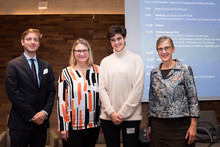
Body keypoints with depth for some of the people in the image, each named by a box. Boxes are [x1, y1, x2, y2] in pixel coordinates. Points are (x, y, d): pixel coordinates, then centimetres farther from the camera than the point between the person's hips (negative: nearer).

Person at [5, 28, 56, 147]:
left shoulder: (46, 66, 12)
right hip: (20, 124, -4)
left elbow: (51, 91, 9)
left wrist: (45, 112, -8)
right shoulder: (13, 65, -2)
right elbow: (13, 94, -9)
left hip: (41, 122, 4)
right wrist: (32, 115, -12)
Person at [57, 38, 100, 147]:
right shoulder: (66, 73, -3)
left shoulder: (97, 70, 4)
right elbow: (61, 100, -3)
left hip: (93, 125, 3)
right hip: (73, 126, -2)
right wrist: (62, 127, -5)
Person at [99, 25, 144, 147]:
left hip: (131, 116, -2)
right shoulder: (105, 61, 9)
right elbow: (102, 89, 4)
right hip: (108, 117, 3)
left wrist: (122, 113, -9)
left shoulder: (136, 59, 0)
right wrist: (111, 112, -7)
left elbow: (138, 90, -6)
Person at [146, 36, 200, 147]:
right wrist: (149, 126, 12)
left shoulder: (185, 70, -3)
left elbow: (193, 99, -4)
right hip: (158, 125, 3)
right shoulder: (154, 73, 8)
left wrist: (193, 125, -10)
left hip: (180, 125, -3)